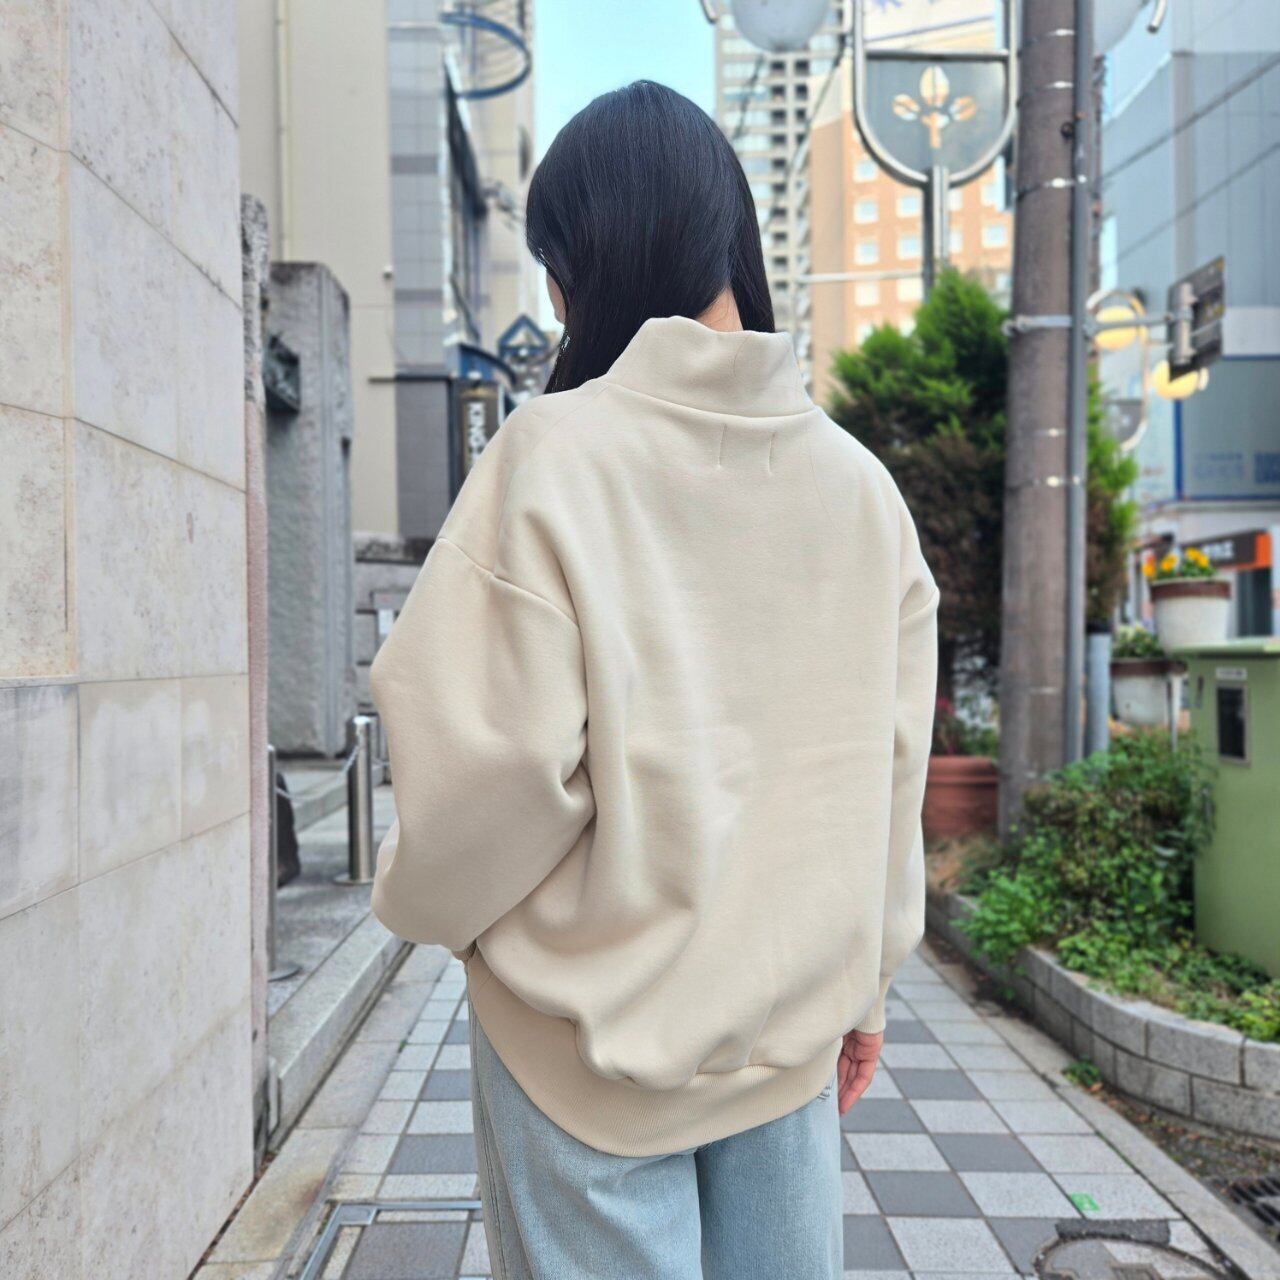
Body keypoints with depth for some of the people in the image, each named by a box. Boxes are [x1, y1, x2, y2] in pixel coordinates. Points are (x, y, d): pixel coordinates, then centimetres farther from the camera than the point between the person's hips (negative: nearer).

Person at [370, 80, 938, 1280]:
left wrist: (421, 895, 3)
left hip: (596, 1030, -4)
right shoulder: (859, 483, -2)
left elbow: (498, 762, -18)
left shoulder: (557, 452, -17)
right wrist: (863, 979, 15)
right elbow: (889, 767, 2)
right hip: (792, 1026, 5)